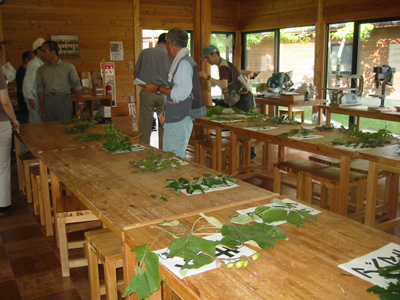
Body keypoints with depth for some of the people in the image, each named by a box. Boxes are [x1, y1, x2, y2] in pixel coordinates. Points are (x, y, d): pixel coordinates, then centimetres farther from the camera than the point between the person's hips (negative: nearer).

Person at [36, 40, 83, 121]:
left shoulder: (69, 67, 3)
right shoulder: (41, 70, 11)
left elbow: (77, 85, 3)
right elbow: (40, 89, 9)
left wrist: (80, 103, -2)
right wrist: (41, 106, -2)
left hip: (64, 101, -2)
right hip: (48, 102, 2)